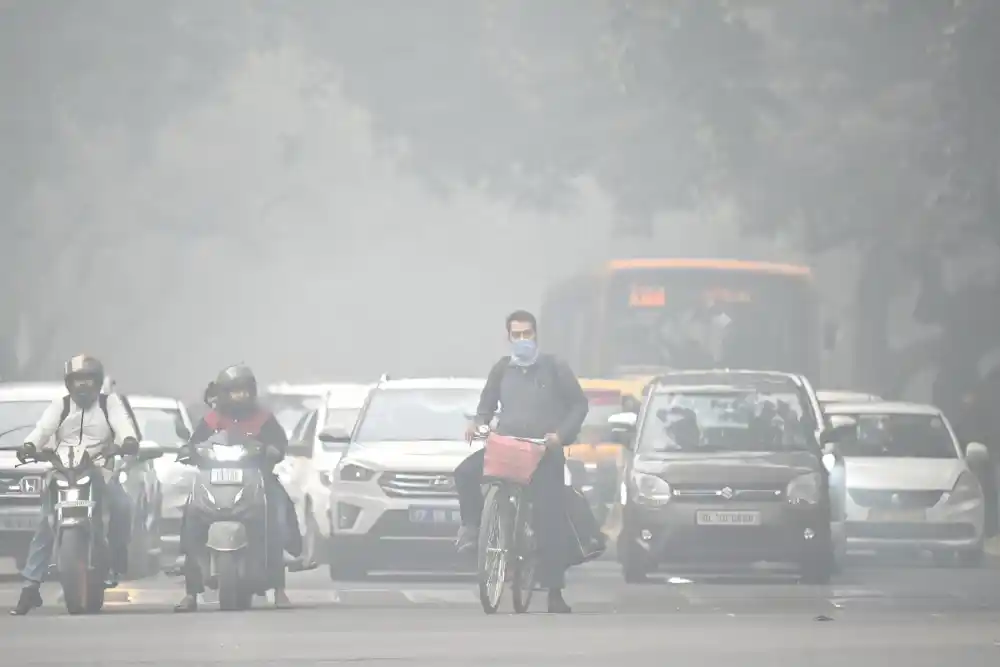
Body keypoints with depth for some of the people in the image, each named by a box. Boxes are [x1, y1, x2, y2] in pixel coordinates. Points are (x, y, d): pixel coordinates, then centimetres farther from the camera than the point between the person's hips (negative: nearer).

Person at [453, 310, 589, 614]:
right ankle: (472, 525, -3)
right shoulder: (502, 369, 9)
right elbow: (487, 404, 20)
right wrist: (478, 423, -1)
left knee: (550, 521, -5)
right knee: (465, 473, -25)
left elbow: (579, 404, 3)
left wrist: (561, 433, -12)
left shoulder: (554, 368, 1)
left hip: (545, 452, -2)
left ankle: (554, 592, -1)